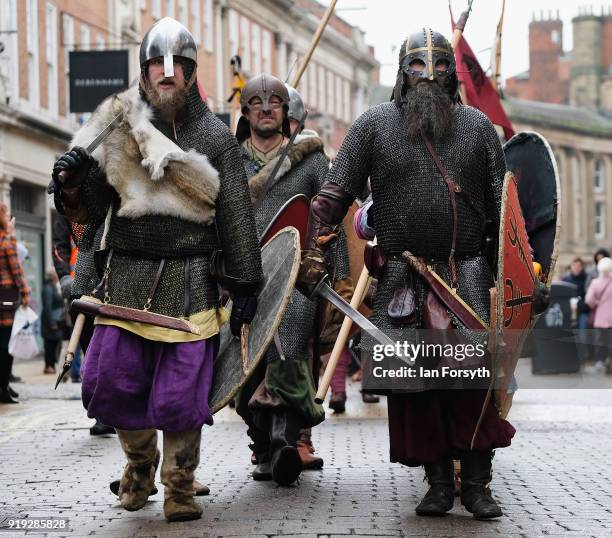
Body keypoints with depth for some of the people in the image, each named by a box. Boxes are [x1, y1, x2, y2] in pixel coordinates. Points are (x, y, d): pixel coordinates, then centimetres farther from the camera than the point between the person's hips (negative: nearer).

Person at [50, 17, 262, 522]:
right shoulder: (117, 127, 9)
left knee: (179, 395, -3)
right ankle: (140, 462, 27)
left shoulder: (215, 137, 5)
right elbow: (91, 206, 12)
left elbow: (238, 218, 6)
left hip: (190, 281, -2)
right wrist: (73, 181, -10)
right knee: (111, 383, -1)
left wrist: (245, 285, 2)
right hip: (127, 276, 2)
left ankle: (180, 487, 14)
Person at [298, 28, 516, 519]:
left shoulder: (478, 127, 8)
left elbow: (502, 204, 9)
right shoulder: (375, 125, 4)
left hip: (469, 275, 0)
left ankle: (477, 483, 3)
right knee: (413, 383, 1)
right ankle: (438, 482, 11)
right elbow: (336, 191, -1)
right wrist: (314, 250, -13)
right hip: (402, 283, 0)